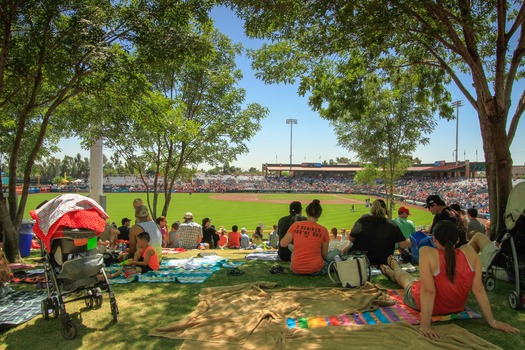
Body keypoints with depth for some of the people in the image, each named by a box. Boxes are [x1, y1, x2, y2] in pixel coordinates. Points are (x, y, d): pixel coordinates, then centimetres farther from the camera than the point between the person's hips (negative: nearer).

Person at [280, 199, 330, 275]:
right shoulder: (323, 230, -6)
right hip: (315, 269, -2)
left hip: (296, 269, 2)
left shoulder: (295, 225, -5)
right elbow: (324, 254, 2)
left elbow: (283, 244, -2)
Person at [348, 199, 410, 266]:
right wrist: (410, 241, 15)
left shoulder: (362, 220, -8)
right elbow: (403, 245, -7)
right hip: (382, 263, 0)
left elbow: (351, 239, 1)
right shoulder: (392, 226, -9)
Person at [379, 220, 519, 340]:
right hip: (457, 307, 3)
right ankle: (392, 271, 63)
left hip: (422, 303, -3)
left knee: (403, 276, 31)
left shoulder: (427, 253, -30)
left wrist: (424, 325, -28)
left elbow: (428, 290, -33)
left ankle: (393, 270, 66)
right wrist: (492, 321, -7)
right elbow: (478, 288, -17)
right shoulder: (469, 252, -19)